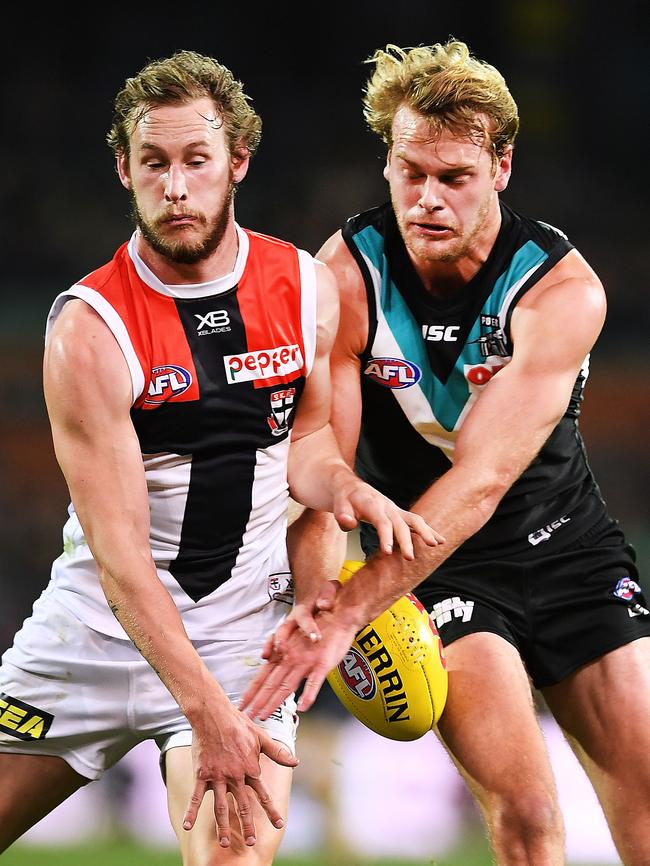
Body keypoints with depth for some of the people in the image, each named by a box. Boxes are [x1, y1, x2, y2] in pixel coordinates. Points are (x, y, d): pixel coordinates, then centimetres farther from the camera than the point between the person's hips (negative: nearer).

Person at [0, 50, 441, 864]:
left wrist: (345, 489, -9)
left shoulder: (307, 287, -2)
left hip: (243, 627, 2)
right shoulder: (88, 330, -15)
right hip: (105, 617, -1)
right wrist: (209, 715, -28)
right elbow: (119, 555, -20)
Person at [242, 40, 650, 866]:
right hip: (429, 568, -1)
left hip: (566, 544, 1)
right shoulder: (347, 275, -16)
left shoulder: (563, 288, -21)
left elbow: (481, 480, -30)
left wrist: (350, 609, -39)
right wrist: (319, 598, -35)